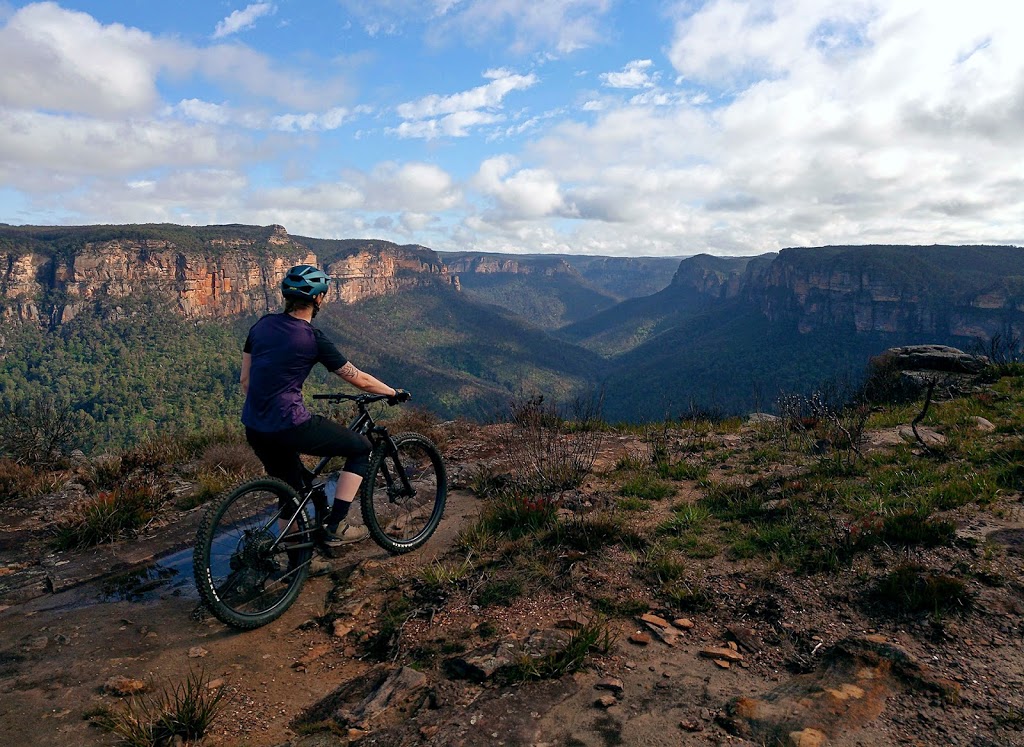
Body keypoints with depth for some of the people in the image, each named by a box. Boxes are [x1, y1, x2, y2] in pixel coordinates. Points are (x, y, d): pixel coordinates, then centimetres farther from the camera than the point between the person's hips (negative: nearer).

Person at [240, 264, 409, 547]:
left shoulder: (262, 324, 8)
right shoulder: (313, 338, -10)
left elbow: (245, 380, 14)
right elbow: (359, 380, -3)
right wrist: (394, 392, 13)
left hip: (253, 429, 8)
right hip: (289, 427, -8)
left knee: (291, 490, 25)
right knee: (362, 448, 7)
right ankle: (336, 528, 6)